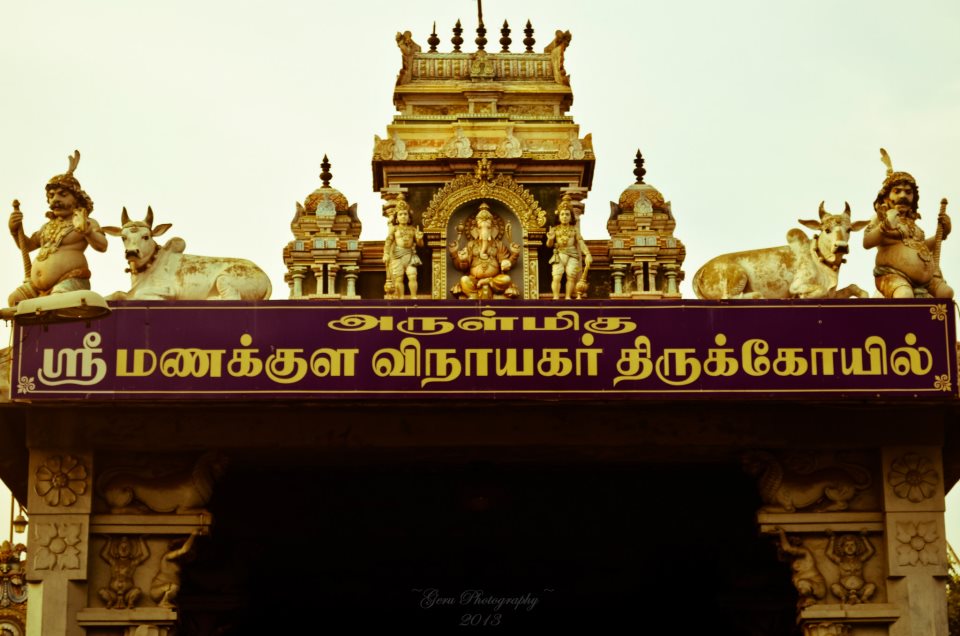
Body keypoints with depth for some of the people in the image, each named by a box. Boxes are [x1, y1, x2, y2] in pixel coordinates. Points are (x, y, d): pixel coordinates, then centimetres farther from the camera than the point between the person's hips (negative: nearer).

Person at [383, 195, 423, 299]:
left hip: (410, 255, 2)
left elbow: (420, 244, 14)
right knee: (398, 278, -5)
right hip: (397, 255, -2)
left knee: (412, 276, -10)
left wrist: (419, 238, -8)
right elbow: (388, 241, -3)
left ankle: (414, 297, -5)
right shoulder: (394, 229, 6)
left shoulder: (413, 229, 12)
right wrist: (386, 254, -16)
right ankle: (401, 298, -1)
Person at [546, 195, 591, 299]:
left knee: (571, 276, -12)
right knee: (556, 277, -14)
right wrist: (550, 239, -12)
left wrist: (587, 254, -11)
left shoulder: (574, 229, 9)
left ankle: (568, 297, -5)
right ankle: (556, 298, -11)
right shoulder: (555, 229, 10)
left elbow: (581, 242, 2)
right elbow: (549, 245, 12)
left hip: (572, 255, 0)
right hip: (559, 255, 0)